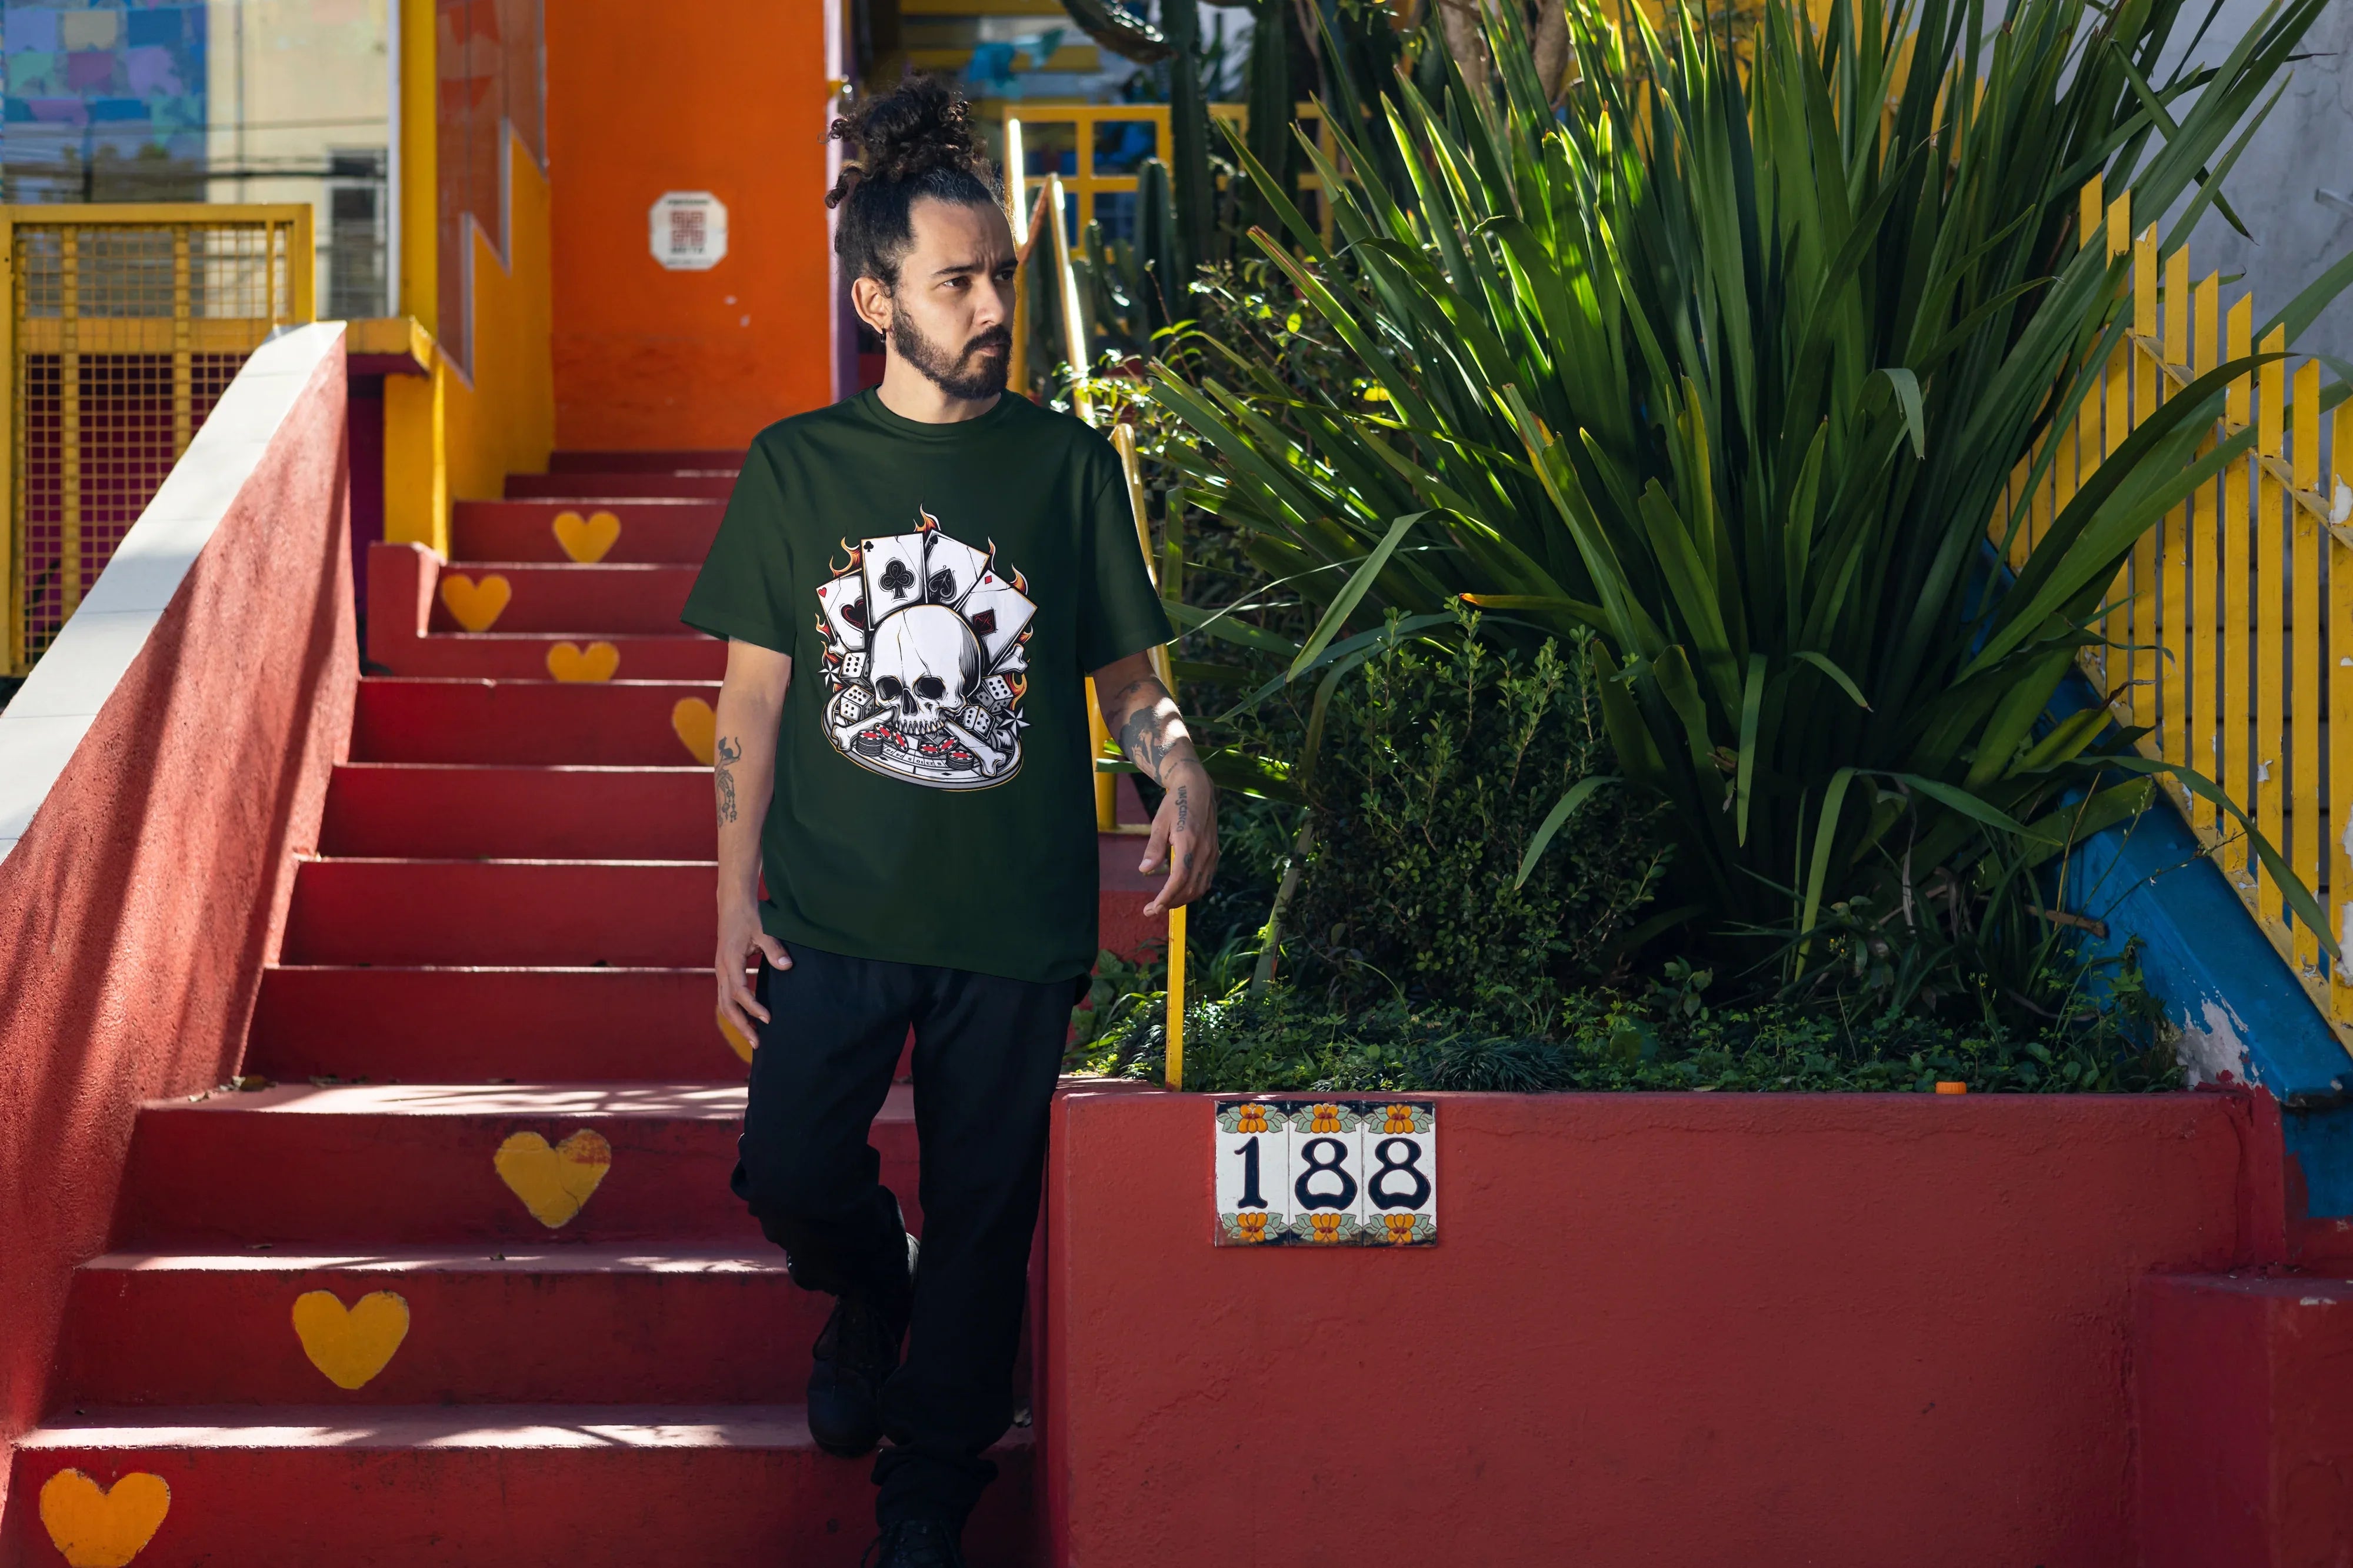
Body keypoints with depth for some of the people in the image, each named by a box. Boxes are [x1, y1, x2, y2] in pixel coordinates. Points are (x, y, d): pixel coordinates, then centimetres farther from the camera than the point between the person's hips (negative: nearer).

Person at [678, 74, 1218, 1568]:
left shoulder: (1068, 463, 2)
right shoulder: (797, 466, 3)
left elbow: (1126, 668, 7)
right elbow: (754, 694, 6)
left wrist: (1181, 768, -15)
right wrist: (737, 895, 2)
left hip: (1014, 911, 0)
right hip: (834, 901, 0)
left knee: (983, 1215, 5)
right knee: (790, 1173, -6)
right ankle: (871, 1292, 31)